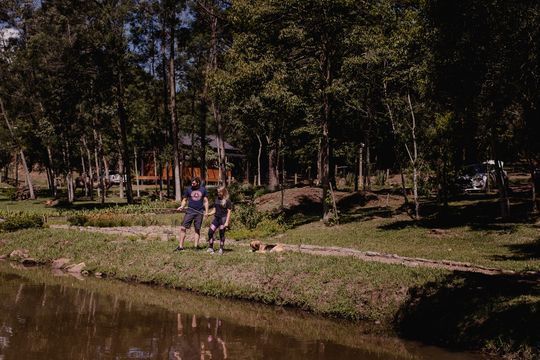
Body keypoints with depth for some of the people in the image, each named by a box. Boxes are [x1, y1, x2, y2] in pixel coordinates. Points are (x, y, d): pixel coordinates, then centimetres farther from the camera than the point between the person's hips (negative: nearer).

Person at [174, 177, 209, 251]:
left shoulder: (203, 189, 6)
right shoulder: (188, 189, 5)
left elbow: (206, 201, 10)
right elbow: (184, 200, 11)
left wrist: (206, 211, 1)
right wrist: (182, 206, -7)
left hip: (199, 212, 0)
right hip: (190, 211, 0)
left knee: (197, 229, 5)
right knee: (183, 228, -7)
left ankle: (196, 246, 13)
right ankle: (180, 246, -3)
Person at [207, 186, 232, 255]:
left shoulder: (227, 201, -4)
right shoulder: (216, 200, 13)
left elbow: (229, 212, -6)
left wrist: (227, 222, -12)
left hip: (223, 218, -5)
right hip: (216, 218, 6)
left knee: (222, 234, -2)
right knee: (210, 232, -3)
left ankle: (221, 249, 8)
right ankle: (210, 248, 7)